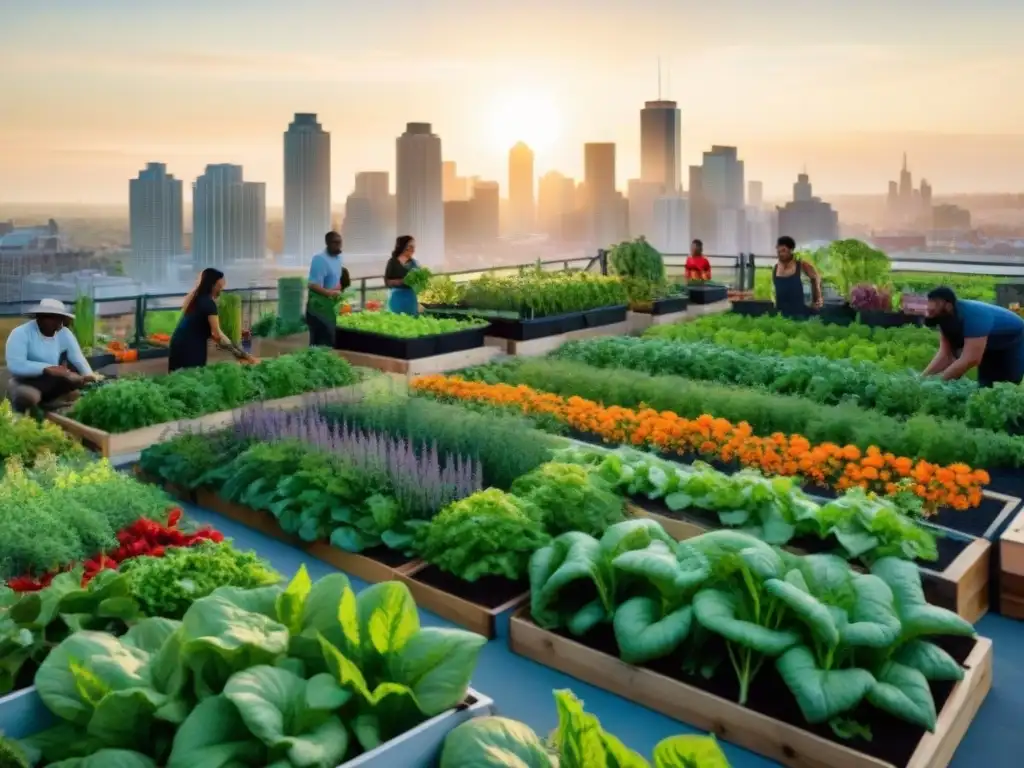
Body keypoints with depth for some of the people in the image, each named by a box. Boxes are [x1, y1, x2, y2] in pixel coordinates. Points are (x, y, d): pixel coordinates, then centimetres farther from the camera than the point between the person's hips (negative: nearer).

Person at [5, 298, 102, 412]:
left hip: (52, 383, 5)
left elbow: (78, 358, -10)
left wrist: (90, 376, -29)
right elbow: (14, 366, -28)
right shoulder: (21, 333, -17)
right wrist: (47, 368, -35)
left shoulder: (64, 333, -3)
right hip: (25, 382, -5)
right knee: (28, 396, -36)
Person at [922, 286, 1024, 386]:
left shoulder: (973, 316, -40)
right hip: (992, 345, 7)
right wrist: (923, 377, -32)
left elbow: (971, 360, -45)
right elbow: (945, 354, -19)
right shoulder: (945, 318, -16)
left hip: (1014, 342, -7)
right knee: (984, 385, 7)